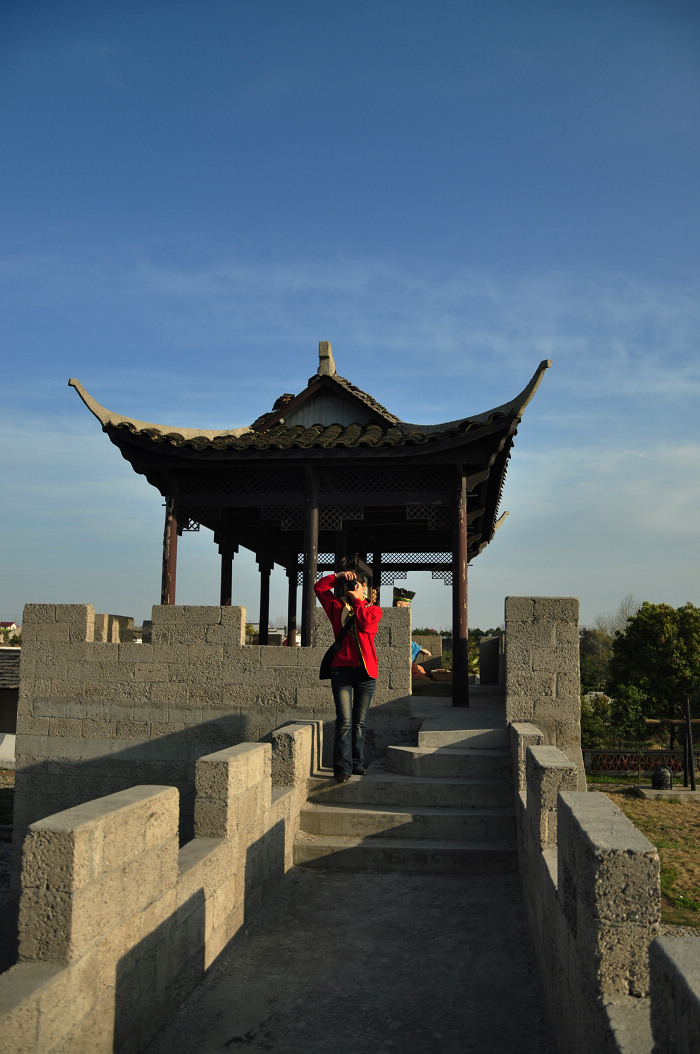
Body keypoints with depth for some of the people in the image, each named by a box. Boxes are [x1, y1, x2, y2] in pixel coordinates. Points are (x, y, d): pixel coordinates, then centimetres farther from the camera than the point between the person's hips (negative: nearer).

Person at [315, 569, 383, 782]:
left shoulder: (373, 609, 12)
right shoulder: (337, 607, 14)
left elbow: (367, 624, -10)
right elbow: (319, 587, 11)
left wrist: (357, 600, -1)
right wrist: (339, 576, 5)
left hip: (366, 671, 1)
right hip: (341, 670, -1)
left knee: (360, 722, 7)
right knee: (344, 721, -9)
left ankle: (357, 763, 17)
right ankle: (342, 768, -10)